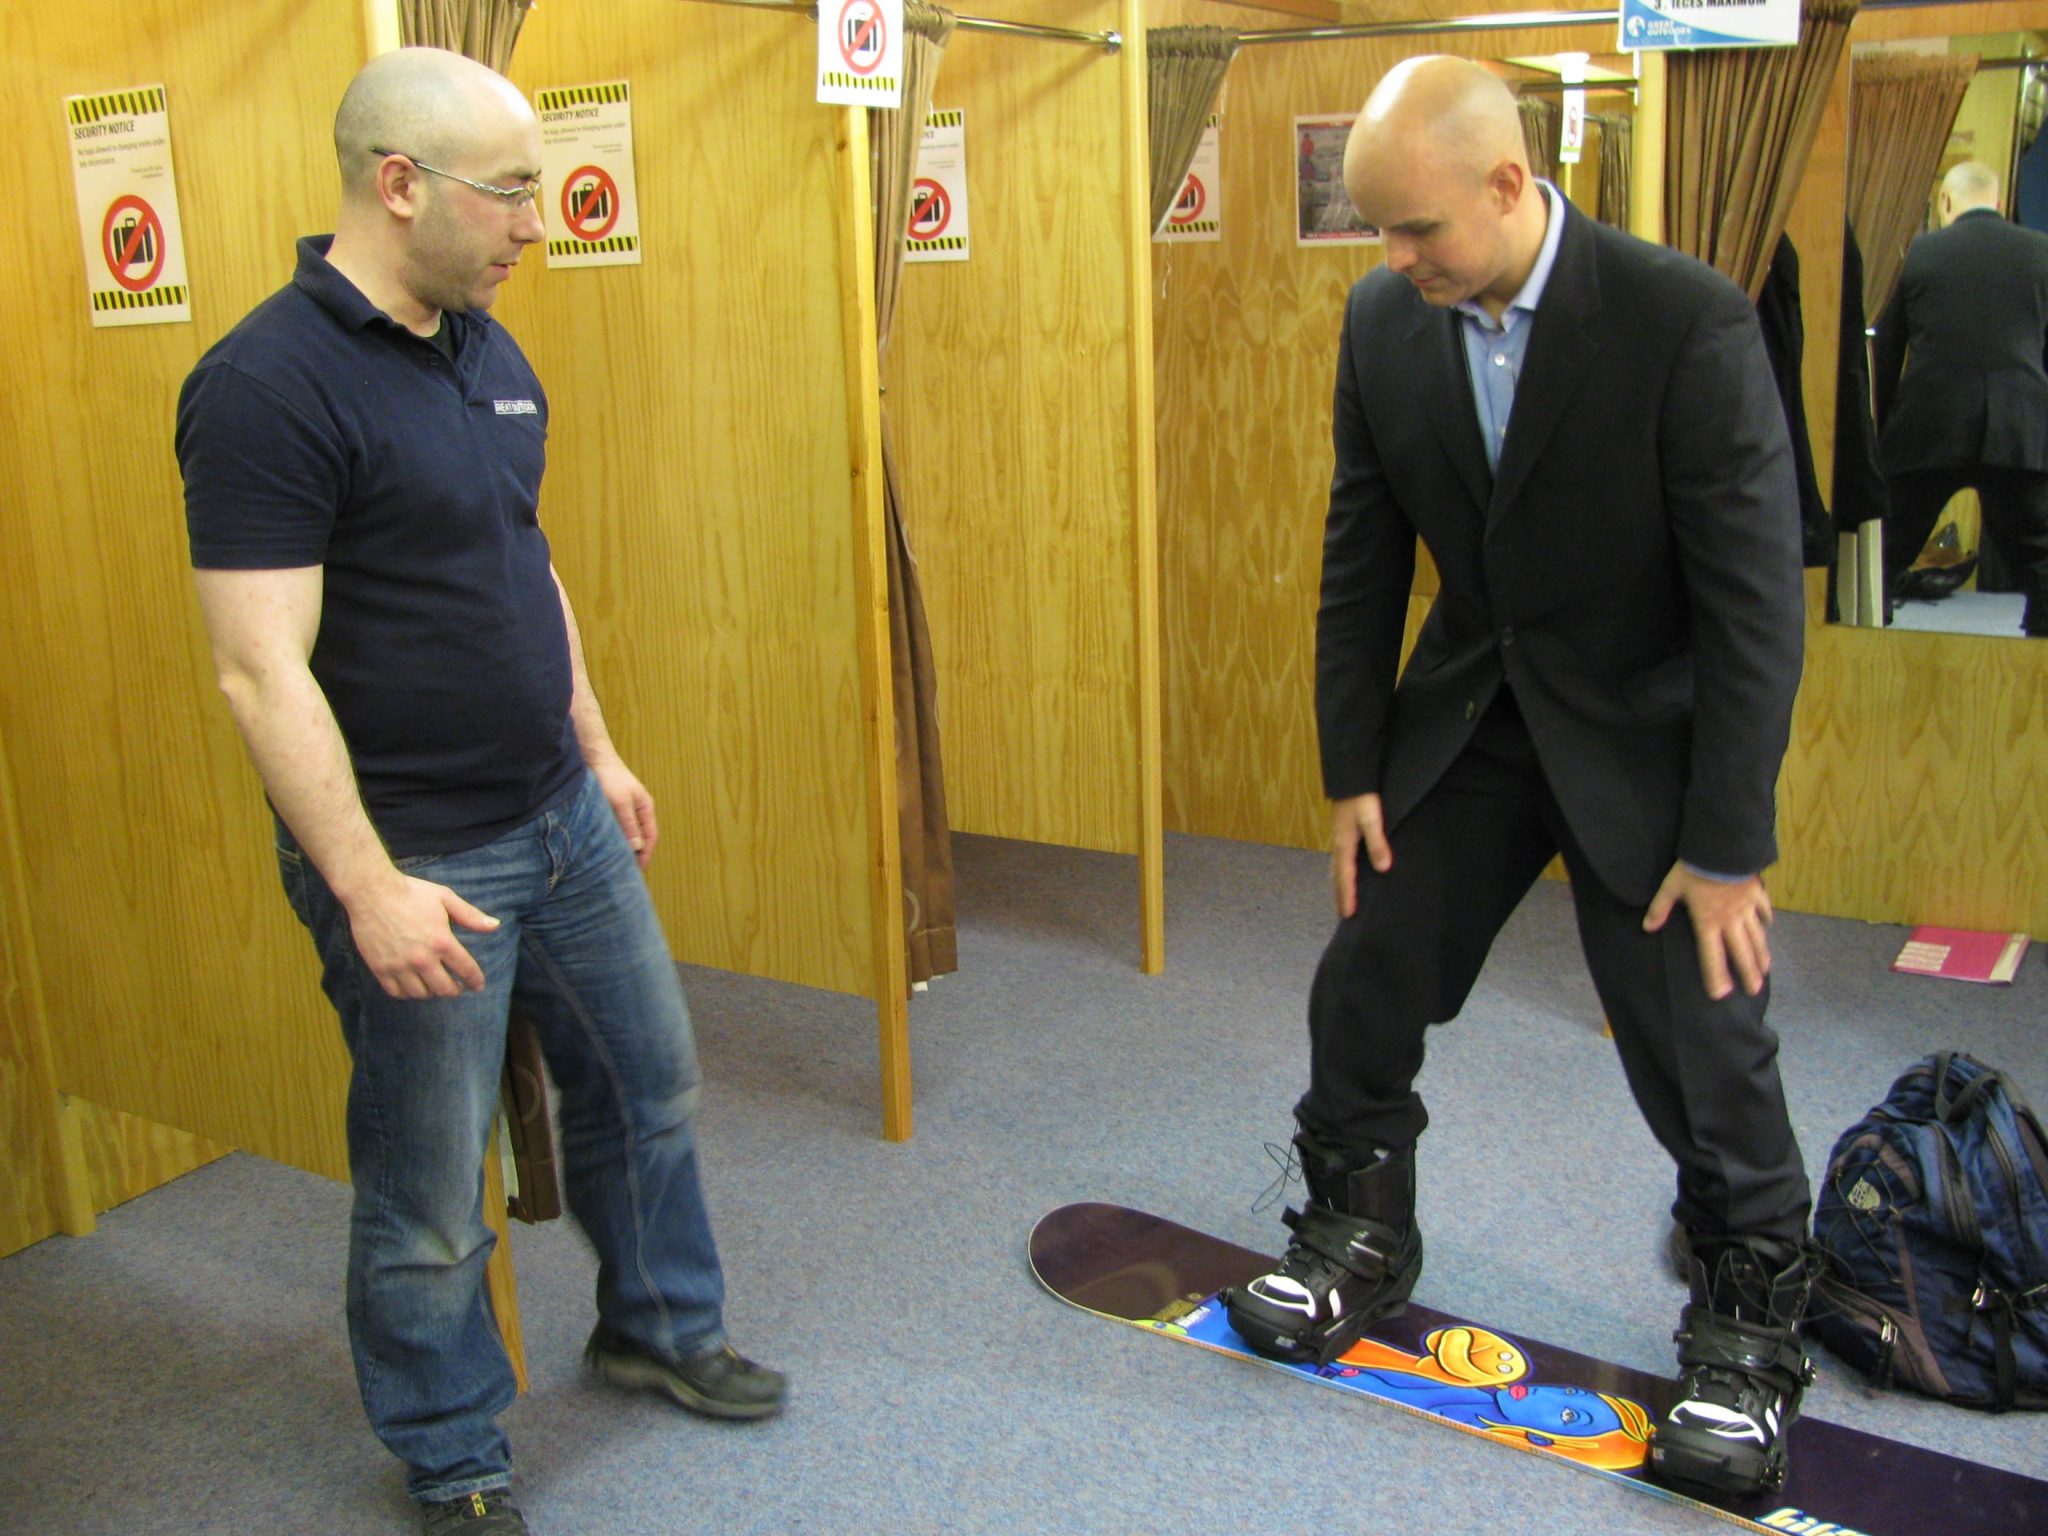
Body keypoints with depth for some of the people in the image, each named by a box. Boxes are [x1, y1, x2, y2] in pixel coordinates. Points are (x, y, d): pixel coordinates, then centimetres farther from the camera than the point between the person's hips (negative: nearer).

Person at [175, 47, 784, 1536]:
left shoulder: (489, 350, 6)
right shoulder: (269, 387, -19)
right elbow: (261, 670, -22)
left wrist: (599, 749, 18)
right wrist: (368, 887, -23)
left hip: (564, 817, 8)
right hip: (417, 859, -8)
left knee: (647, 1078, 21)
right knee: (431, 1197, 8)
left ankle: (659, 1324, 45)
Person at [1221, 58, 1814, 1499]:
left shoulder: (1687, 321, -22)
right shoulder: (1386, 321, -7)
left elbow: (1757, 598, -19)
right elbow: (1363, 558, 2)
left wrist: (1727, 845, -17)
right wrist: (1354, 772, 2)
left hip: (1645, 735, -4)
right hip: (1467, 717, 5)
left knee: (1703, 1044, -1)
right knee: (1363, 988, 10)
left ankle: (1752, 1329, 23)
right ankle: (1360, 1236, 35)